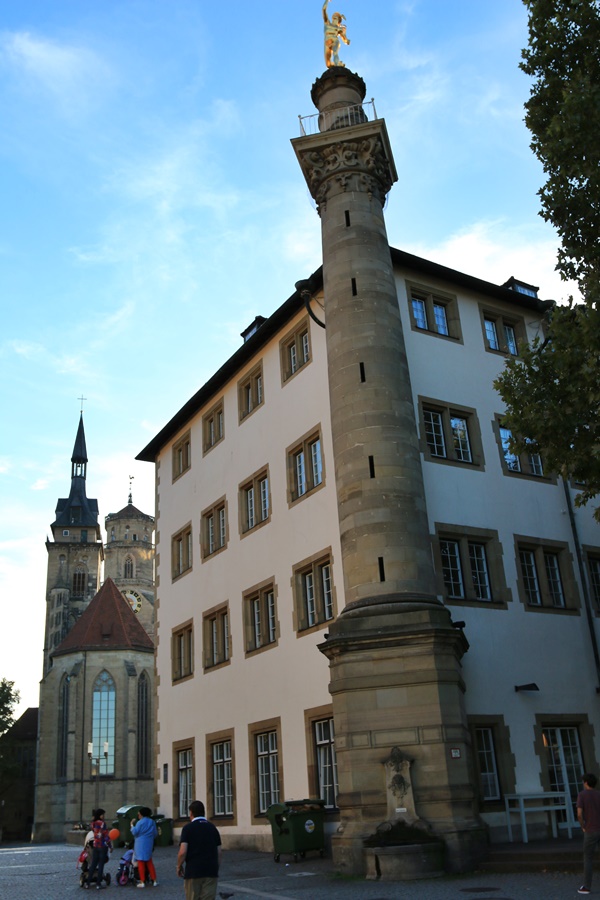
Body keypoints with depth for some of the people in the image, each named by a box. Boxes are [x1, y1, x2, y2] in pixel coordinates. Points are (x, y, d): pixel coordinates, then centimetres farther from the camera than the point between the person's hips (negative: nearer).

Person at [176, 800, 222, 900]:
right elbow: (219, 853, 9)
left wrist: (179, 866, 4)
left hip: (193, 872, -3)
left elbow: (183, 852, -12)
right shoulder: (213, 828, 10)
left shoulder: (188, 828, -4)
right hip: (211, 872, 3)